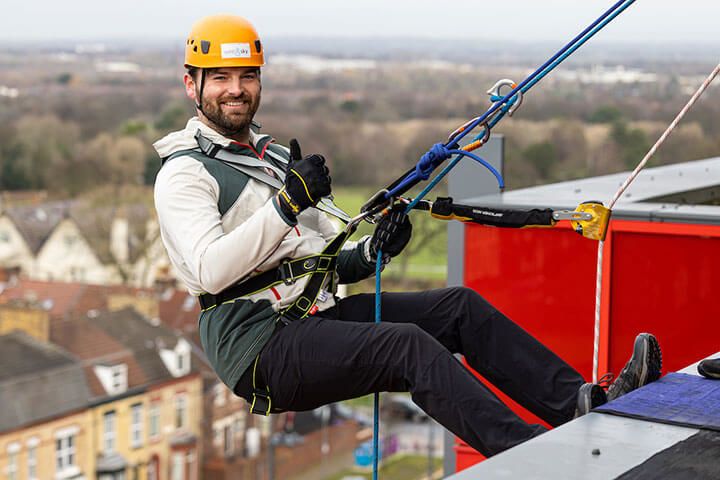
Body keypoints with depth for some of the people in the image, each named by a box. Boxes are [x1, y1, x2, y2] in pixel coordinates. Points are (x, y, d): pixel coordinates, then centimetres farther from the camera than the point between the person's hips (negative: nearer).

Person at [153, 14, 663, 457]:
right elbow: (210, 271, -19)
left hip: (323, 315, 8)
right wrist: (287, 204, -26)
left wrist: (370, 252, -1)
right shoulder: (184, 173, -2)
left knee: (461, 306, -6)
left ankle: (584, 402, -14)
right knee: (409, 344, -28)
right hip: (263, 345, -8)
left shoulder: (279, 158, 23)